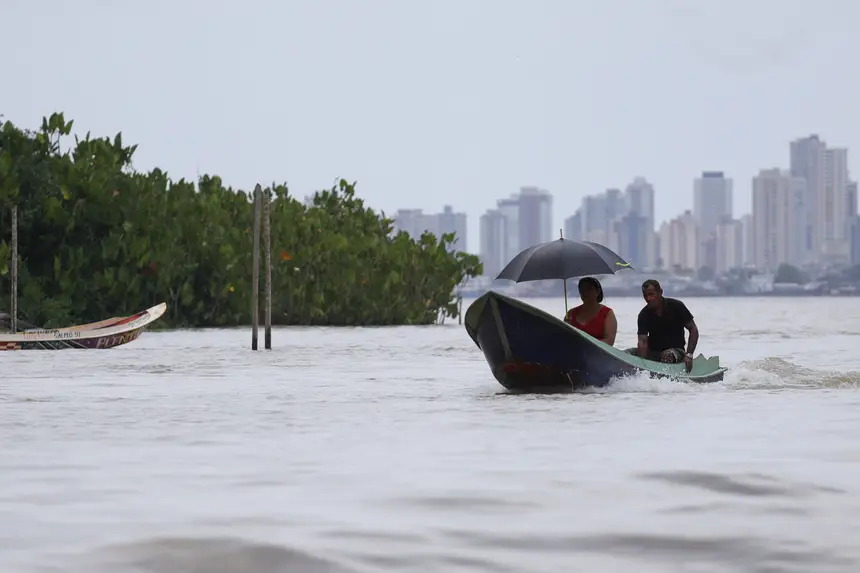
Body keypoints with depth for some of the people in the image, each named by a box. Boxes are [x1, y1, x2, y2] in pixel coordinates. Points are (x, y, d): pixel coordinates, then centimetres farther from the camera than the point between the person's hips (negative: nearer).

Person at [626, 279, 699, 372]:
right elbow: (642, 341, -17)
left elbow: (693, 329, -5)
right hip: (653, 352, 3)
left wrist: (689, 355, -17)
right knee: (628, 353, -21)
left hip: (676, 351, -3)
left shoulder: (676, 306, -10)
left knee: (668, 355, -38)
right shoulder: (644, 314, -7)